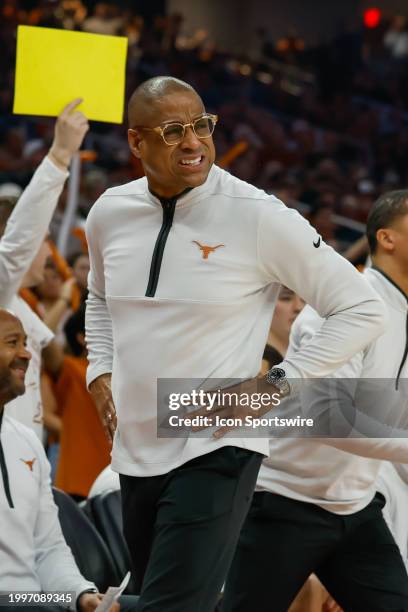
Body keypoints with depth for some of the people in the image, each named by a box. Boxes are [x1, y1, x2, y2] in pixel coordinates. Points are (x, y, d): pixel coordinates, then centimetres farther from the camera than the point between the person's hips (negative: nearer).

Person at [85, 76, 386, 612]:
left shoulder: (258, 216, -12)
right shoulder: (109, 212, 4)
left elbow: (362, 310, -8)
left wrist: (275, 385, -13)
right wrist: (99, 371, 11)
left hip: (217, 452, -6)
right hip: (135, 452, 6)